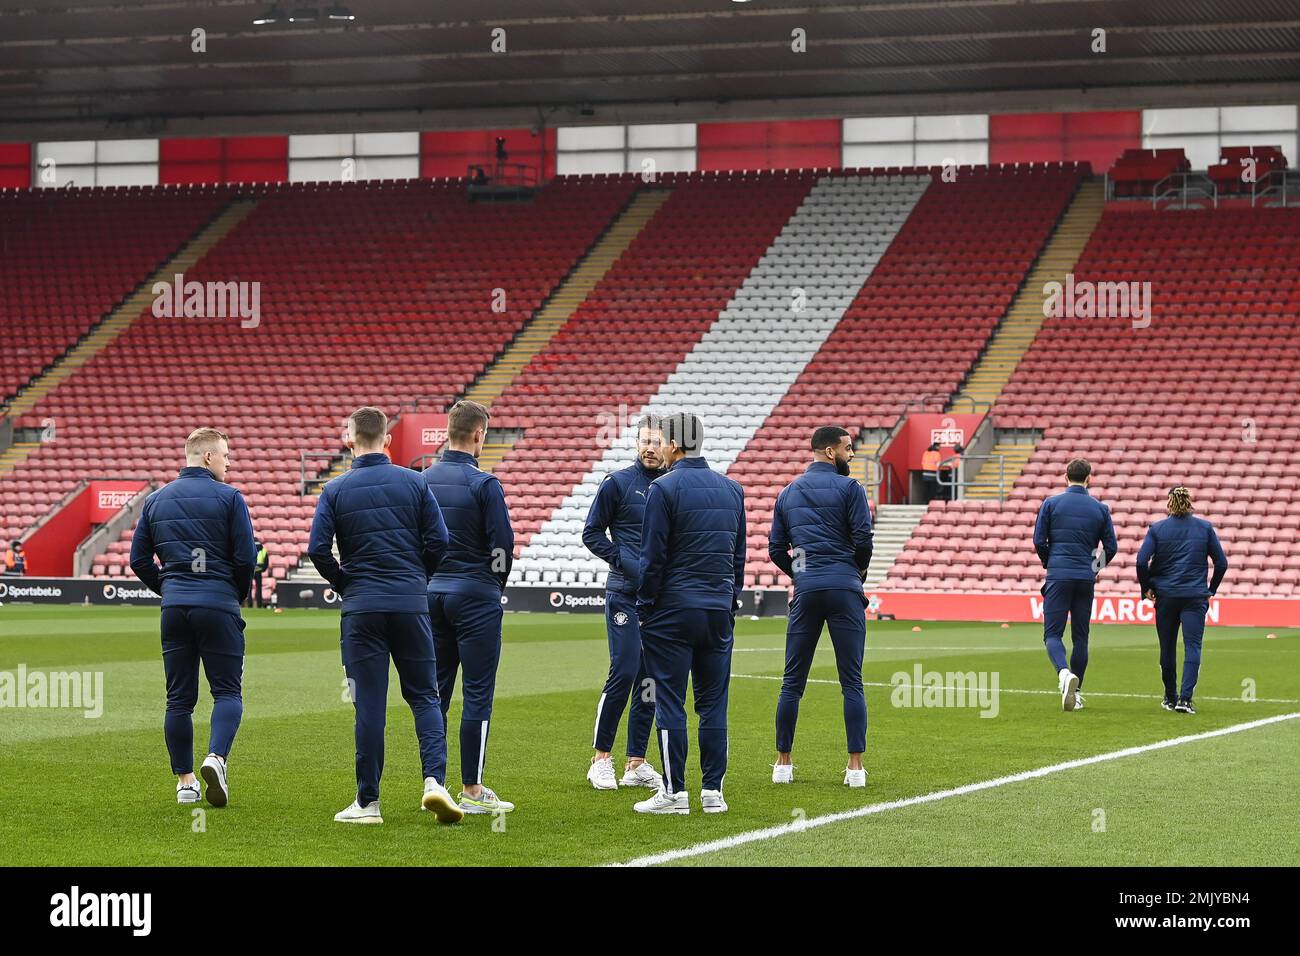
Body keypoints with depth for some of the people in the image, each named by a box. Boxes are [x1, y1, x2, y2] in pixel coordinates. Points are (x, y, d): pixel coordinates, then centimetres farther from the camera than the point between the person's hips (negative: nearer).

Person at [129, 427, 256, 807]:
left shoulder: (155, 501, 12)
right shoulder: (228, 498, -2)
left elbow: (139, 559, 12)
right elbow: (245, 558, -5)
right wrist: (236, 596, 11)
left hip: (174, 606, 4)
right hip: (218, 606, -4)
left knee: (179, 698, 9)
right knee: (227, 692, 1)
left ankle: (185, 780, 9)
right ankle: (216, 756, -22)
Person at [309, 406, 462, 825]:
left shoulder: (335, 490, -1)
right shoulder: (415, 483, 2)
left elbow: (318, 550, -8)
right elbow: (438, 541, -2)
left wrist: (344, 583, 9)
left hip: (360, 609, -1)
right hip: (411, 605, 1)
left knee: (368, 704, 3)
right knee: (424, 696, 9)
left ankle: (368, 801, 5)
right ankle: (435, 779, -10)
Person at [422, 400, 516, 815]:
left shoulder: (422, 481, 5)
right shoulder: (483, 484, -12)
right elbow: (503, 544, -12)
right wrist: (496, 584, 6)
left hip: (431, 593, 6)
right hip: (475, 596, -6)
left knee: (435, 691, 11)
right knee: (477, 694, -2)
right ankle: (472, 790, -2)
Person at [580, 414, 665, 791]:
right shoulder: (618, 483, -2)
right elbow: (591, 533, -1)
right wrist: (624, 560, -12)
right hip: (625, 594, -5)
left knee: (650, 679, 6)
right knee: (623, 672, -11)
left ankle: (637, 764, 12)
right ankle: (601, 759, 1)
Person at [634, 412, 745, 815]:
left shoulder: (664, 489, -9)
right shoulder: (732, 489, 11)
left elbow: (653, 558, -9)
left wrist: (644, 608, -2)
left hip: (672, 610, -5)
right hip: (718, 611, 5)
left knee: (669, 702, -1)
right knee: (714, 702, 8)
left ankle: (674, 792, -1)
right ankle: (713, 791, 8)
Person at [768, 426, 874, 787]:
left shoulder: (788, 492, 14)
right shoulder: (848, 487, -2)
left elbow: (776, 548, 12)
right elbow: (863, 538, -9)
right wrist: (858, 570, 9)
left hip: (806, 590, 4)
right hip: (844, 588, -4)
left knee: (792, 681, 9)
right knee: (852, 682, -2)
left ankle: (783, 763, 10)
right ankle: (855, 766, -5)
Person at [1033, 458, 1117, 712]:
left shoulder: (1051, 503, 0)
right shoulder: (1100, 508, 5)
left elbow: (1038, 541, -1)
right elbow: (1111, 547, 6)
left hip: (1058, 577, -2)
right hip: (1086, 579, 2)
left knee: (1052, 634, -2)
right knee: (1080, 636, 10)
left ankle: (1064, 673, -29)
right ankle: (1075, 691, 12)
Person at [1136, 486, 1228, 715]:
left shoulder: (1157, 529, -1)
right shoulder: (1205, 527, 3)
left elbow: (1141, 561, -9)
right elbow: (1221, 562, 4)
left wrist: (1146, 588, 4)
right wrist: (1211, 589, 15)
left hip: (1165, 595, 0)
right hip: (1195, 597, 0)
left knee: (1167, 648, 13)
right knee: (1192, 647, -4)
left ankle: (1170, 697, 23)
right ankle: (1185, 698, -18)